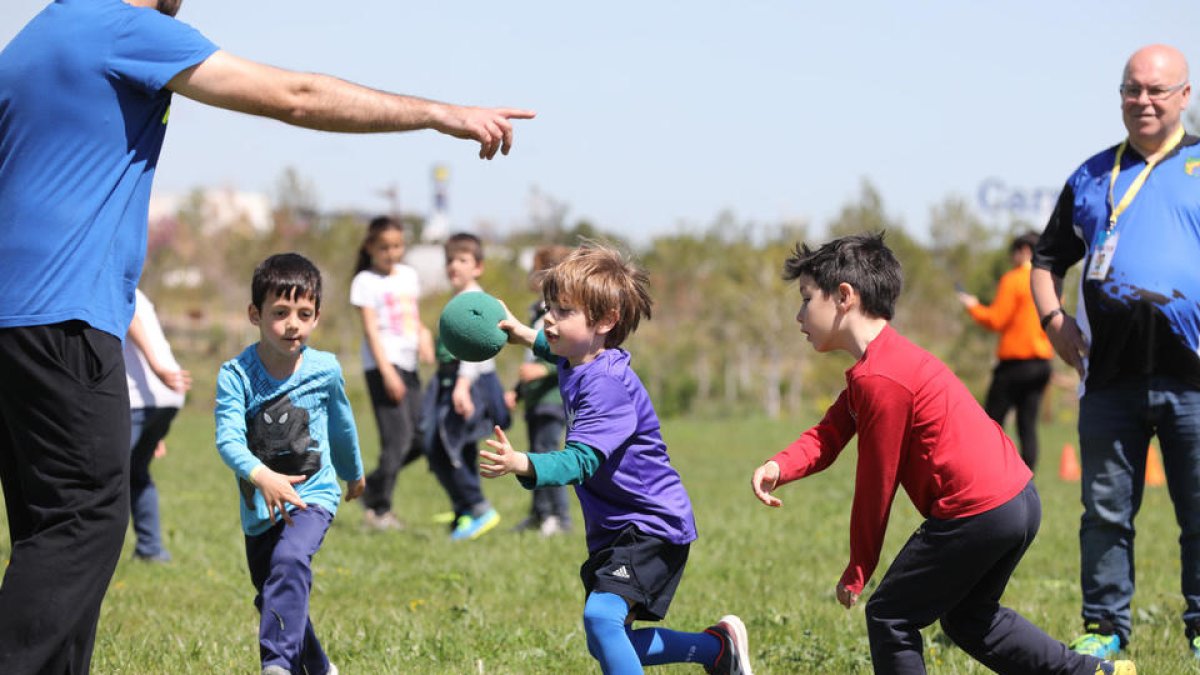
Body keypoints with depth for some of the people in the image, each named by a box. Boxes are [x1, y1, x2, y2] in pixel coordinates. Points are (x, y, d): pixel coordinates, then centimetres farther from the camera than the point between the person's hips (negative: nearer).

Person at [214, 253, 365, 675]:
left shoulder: (324, 370, -7)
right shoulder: (236, 375, -13)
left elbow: (341, 423, 13)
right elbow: (228, 438, -25)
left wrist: (354, 473, 30)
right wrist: (261, 476, -44)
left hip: (312, 496, -2)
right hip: (259, 507, 2)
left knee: (289, 560, -32)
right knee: (272, 597, 17)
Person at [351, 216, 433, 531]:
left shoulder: (408, 275, 17)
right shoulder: (366, 281, -2)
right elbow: (370, 329, -9)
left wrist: (425, 338, -1)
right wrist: (387, 371, -16)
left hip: (409, 365, 7)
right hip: (383, 365, -7)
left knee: (419, 439, 3)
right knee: (398, 438, -13)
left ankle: (373, 488, 19)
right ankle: (378, 508, -5)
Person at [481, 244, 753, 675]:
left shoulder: (607, 385, -25)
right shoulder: (576, 364, 5)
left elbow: (580, 460, -38)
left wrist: (522, 464, -54)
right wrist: (526, 336, 20)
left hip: (652, 526, -10)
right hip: (615, 530, 10)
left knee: (601, 616, -29)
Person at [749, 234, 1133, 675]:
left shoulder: (879, 380, -15)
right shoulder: (891, 359, 17)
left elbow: (876, 485, -10)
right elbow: (828, 435, 11)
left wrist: (856, 573, 1)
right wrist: (778, 468, -9)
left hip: (976, 513, -10)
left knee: (890, 617, 3)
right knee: (966, 616, 26)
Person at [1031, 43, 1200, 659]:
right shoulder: (1092, 177, 16)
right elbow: (1048, 259, 23)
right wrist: (1052, 318, 5)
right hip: (1111, 374, 2)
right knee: (1106, 511, 6)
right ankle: (1104, 629, 15)